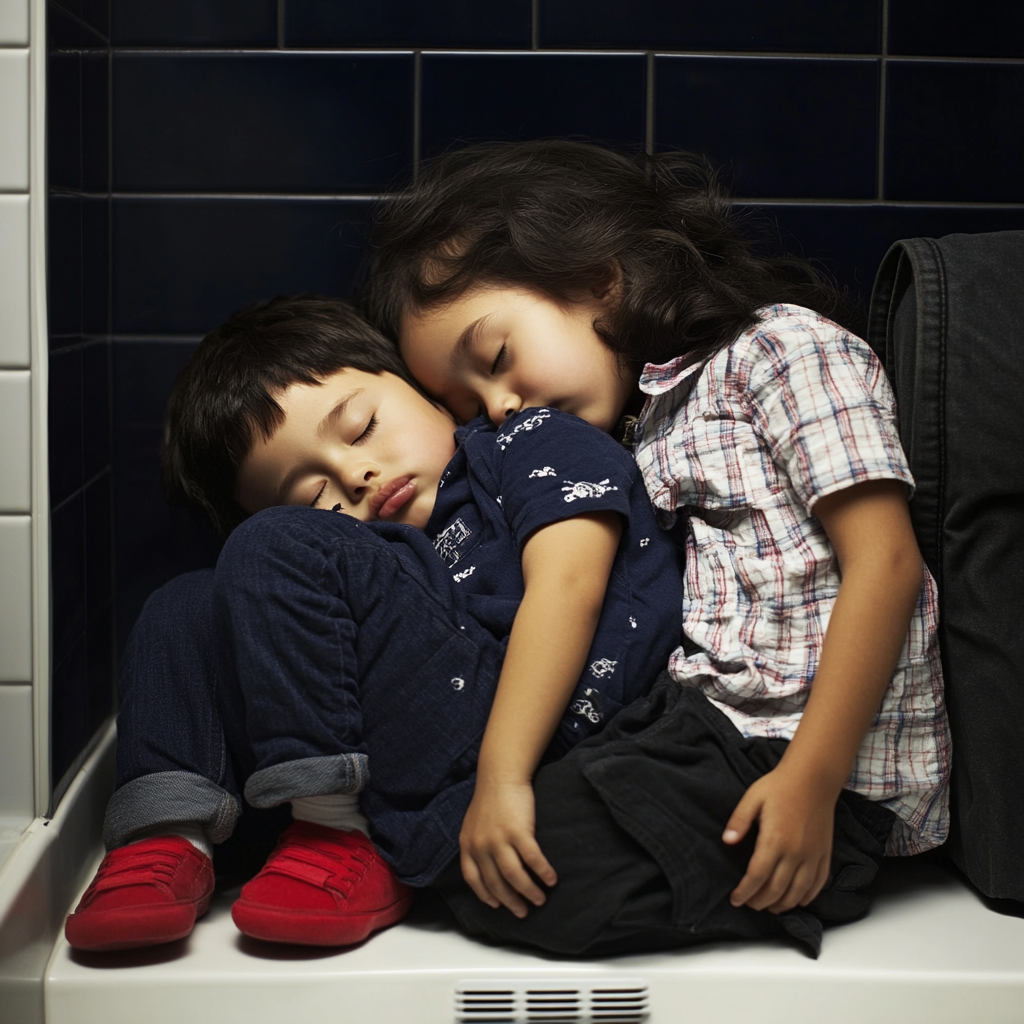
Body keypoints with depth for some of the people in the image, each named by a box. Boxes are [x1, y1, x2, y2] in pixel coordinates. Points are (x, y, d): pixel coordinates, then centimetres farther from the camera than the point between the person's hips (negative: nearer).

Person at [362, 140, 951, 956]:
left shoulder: (782, 347, -4)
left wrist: (810, 781, -20)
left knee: (508, 870, -21)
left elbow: (884, 561, -14)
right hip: (714, 725, 8)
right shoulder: (648, 430, 22)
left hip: (823, 763, -8)